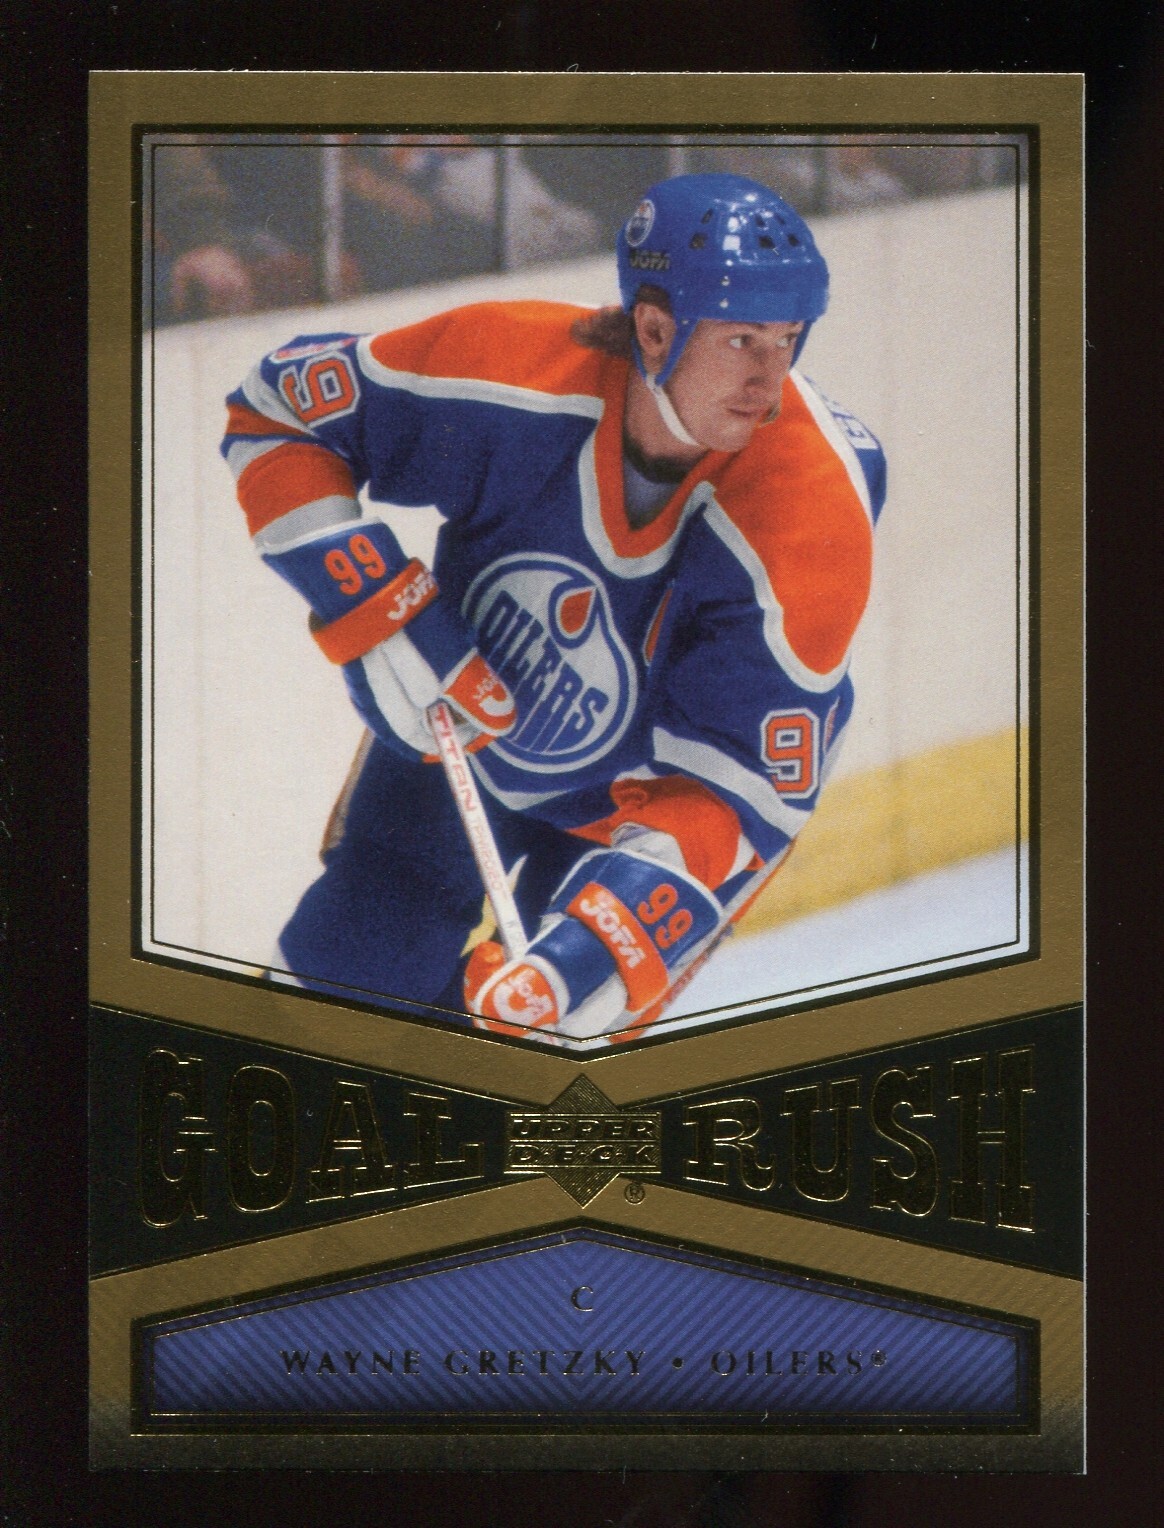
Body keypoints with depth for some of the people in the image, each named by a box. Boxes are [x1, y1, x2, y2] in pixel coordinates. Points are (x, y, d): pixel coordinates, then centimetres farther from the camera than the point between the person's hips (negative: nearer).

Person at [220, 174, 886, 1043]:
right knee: (346, 967, 9)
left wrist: (589, 959, -47)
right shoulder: (509, 367, -33)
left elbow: (738, 791, -34)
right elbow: (278, 408, -17)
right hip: (457, 718, 2)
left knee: (557, 1025, -10)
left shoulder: (814, 513, -36)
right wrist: (379, 615, -27)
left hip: (639, 787, -2)